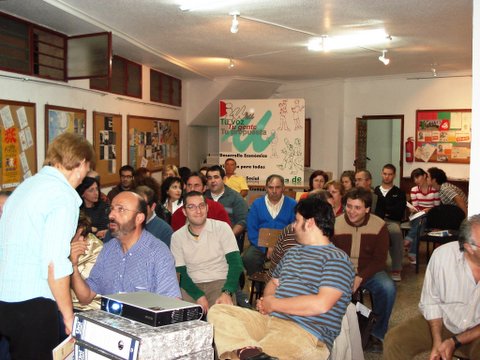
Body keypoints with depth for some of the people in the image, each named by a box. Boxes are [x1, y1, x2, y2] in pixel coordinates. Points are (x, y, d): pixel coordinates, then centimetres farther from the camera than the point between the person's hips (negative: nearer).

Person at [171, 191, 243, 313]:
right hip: (192, 286, 2)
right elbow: (180, 273, 2)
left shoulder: (222, 228, -1)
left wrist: (227, 293, -24)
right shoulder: (177, 237, 6)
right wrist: (198, 296, -16)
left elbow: (235, 262, -8)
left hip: (220, 282, -2)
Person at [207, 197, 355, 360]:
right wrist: (265, 301, 5)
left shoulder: (337, 259, -5)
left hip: (307, 333, -10)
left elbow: (321, 304, -18)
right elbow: (274, 282, 32)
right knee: (217, 311, -13)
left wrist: (273, 304, -9)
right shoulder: (292, 252, 24)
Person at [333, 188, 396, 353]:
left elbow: (379, 260, -7)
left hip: (369, 271, 0)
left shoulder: (379, 226, -9)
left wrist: (360, 278, -23)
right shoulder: (335, 224, -10)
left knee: (388, 288, -29)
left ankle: (377, 334, -4)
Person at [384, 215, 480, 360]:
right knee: (394, 340, -16)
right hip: (442, 321, 1)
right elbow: (431, 302, -6)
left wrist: (455, 342, -16)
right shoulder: (442, 255, -17)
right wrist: (437, 341, -14)